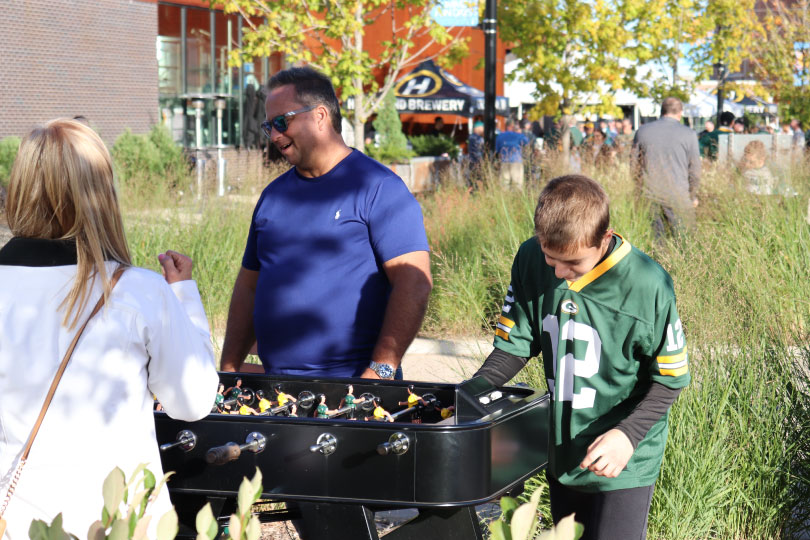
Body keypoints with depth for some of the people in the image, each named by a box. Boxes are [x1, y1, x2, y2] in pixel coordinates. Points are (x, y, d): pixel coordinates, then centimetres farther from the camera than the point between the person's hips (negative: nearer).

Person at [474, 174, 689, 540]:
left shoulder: (647, 286, -21)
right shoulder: (531, 261, -8)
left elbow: (670, 378, -11)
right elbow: (514, 344, 1)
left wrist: (628, 433, -23)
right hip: (562, 454, 5)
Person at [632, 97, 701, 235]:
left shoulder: (642, 131, 6)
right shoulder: (688, 134, -2)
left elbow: (635, 165, 10)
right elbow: (694, 168, 2)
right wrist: (693, 196, 14)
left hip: (650, 195, 3)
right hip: (679, 196, -3)